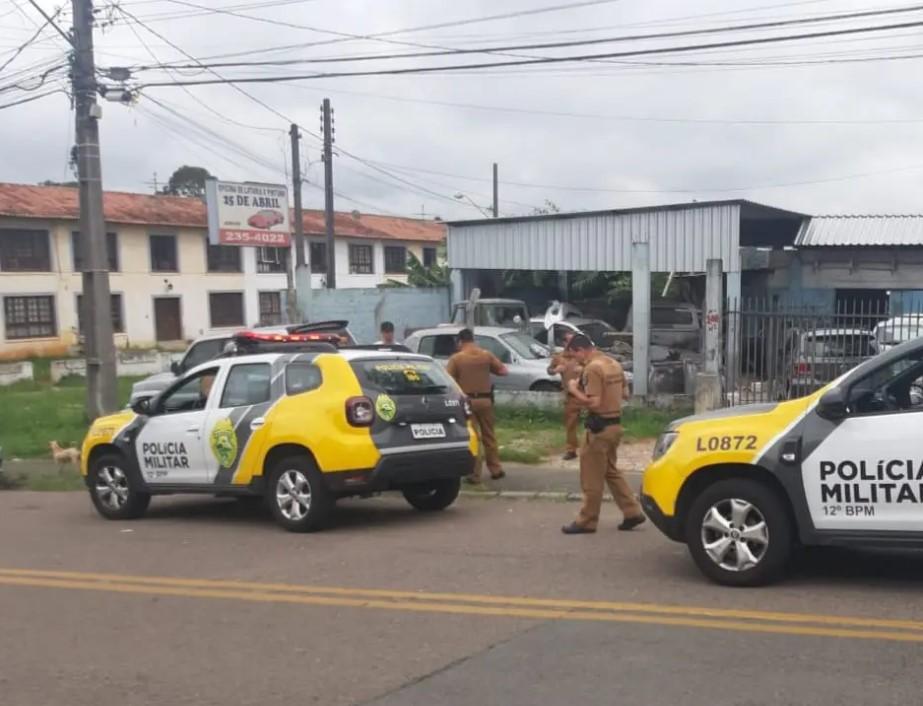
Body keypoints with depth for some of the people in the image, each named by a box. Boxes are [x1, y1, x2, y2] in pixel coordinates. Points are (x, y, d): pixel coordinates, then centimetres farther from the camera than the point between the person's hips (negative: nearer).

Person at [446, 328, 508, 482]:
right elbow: (503, 371, 5)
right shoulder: (487, 355, 0)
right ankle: (496, 469, 21)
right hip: (485, 399, 3)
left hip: (466, 400, -3)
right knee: (489, 435, 15)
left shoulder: (456, 358, -7)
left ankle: (475, 474, 1)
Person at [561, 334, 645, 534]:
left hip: (600, 427, -9)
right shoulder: (614, 364, 10)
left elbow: (593, 403, -24)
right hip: (615, 424, 9)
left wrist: (574, 389, -10)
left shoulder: (592, 368, -18)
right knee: (611, 471, 20)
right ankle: (633, 512, 20)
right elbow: (623, 393, 19)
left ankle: (587, 521, 10)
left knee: (592, 477, 1)